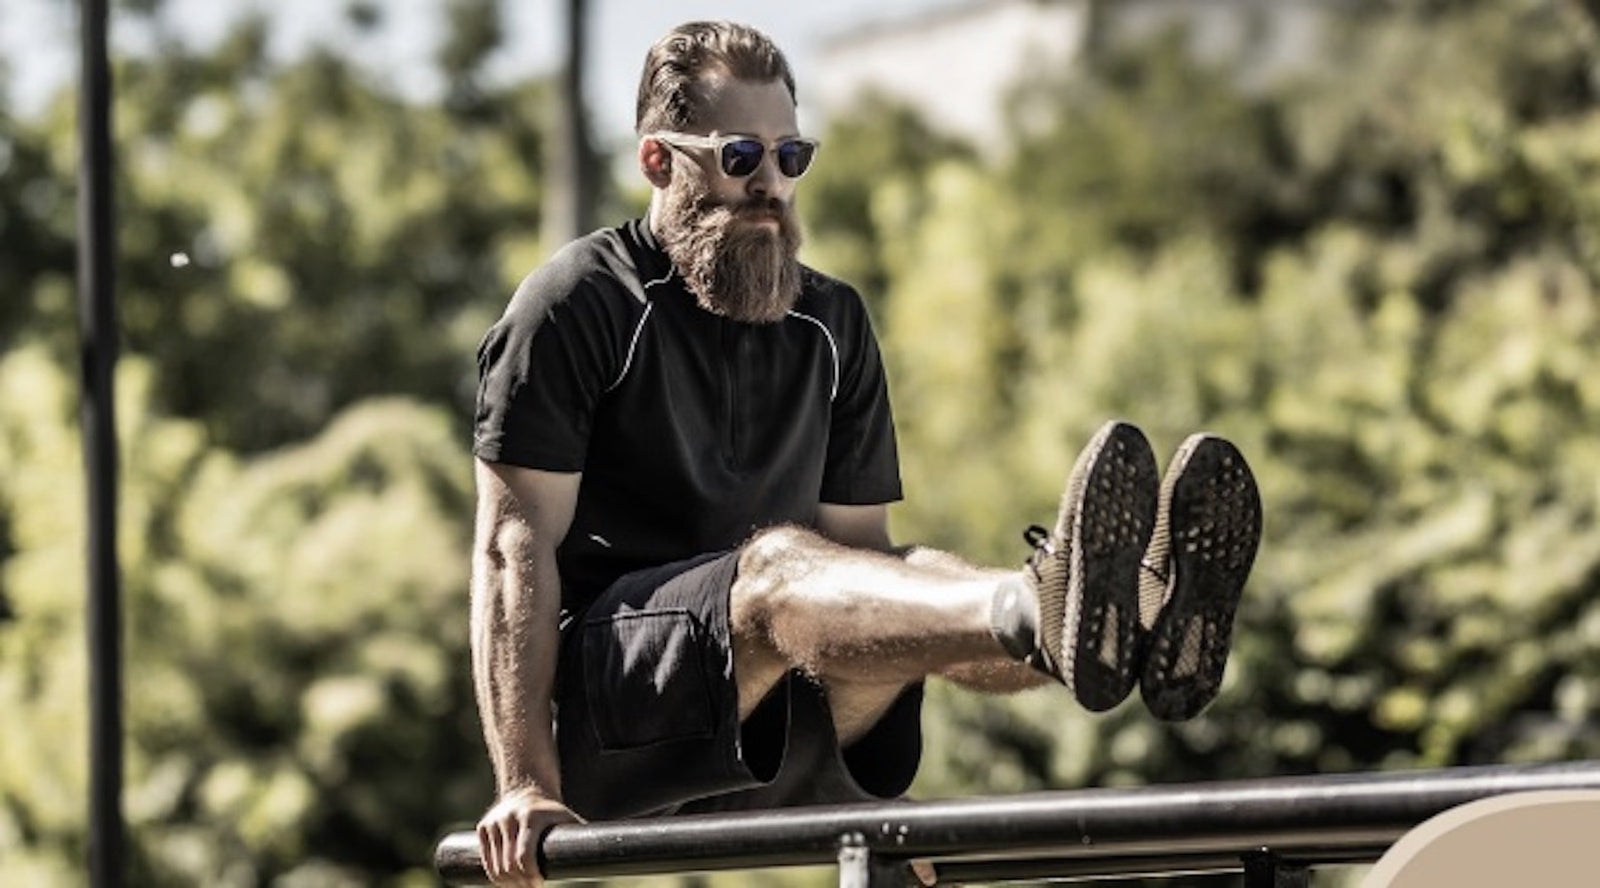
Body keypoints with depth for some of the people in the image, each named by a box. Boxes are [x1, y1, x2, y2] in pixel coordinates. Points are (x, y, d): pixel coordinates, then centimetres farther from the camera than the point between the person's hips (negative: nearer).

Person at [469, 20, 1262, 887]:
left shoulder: (832, 325, 15)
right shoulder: (578, 304, -2)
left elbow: (860, 560, 14)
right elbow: (516, 541, -9)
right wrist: (527, 788, -19)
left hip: (770, 758, 6)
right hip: (596, 708, -5)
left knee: (919, 587, -23)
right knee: (776, 566, -34)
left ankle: (1131, 631, -56)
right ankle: (1041, 614, -64)